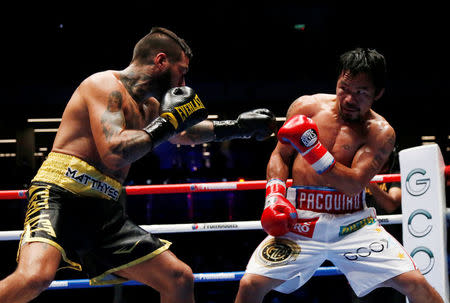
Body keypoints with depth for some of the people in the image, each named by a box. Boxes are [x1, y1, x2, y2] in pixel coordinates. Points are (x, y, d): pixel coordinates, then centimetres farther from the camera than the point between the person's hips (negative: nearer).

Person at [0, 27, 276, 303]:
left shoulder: (148, 106, 20)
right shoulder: (106, 85, -8)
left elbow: (183, 134, 40)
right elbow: (114, 153, -22)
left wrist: (236, 127, 37)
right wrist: (167, 122, -13)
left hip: (106, 212, 9)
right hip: (61, 197, -9)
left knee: (180, 279, 6)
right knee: (35, 278, -35)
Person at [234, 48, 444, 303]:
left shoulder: (380, 132, -3)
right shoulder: (306, 107, 3)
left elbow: (354, 184, -15)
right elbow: (280, 156, 13)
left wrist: (312, 148, -23)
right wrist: (274, 197, -3)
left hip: (353, 223, -1)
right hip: (300, 221, 1)